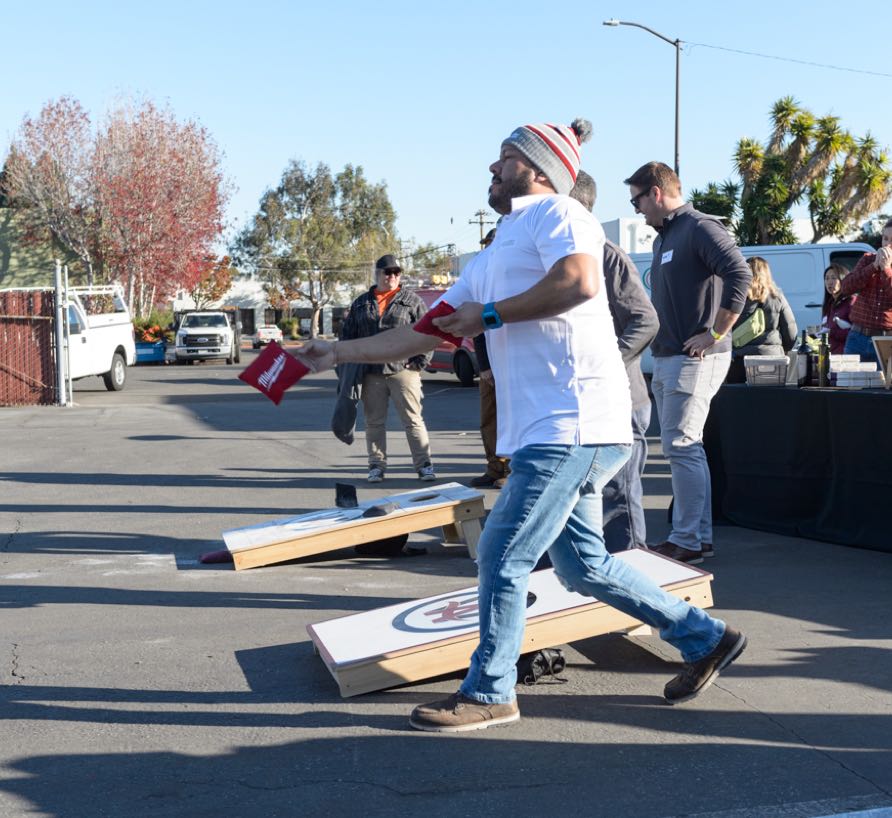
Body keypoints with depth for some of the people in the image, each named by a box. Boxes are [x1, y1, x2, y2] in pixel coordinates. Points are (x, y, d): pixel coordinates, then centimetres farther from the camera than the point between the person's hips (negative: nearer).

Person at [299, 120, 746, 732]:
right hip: (546, 430, 9)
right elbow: (422, 336, 25)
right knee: (582, 565, 13)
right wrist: (336, 354, 24)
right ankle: (704, 637, 26)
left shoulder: (555, 212, -2)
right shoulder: (489, 262, 24)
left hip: (573, 423, -9)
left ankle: (489, 694, 10)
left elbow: (580, 281, -22)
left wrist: (489, 314, -12)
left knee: (502, 555, -5)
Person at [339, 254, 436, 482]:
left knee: (413, 420, -3)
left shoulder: (412, 301, 4)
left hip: (403, 369, -3)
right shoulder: (361, 303, 13)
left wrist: (419, 361, -6)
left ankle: (423, 464, 2)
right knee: (374, 422, 7)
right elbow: (347, 334, 17)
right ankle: (377, 465, 16)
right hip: (371, 374, 3)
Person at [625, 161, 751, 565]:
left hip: (694, 358, -10)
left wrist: (716, 333, -22)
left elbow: (740, 274, -24)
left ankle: (688, 541, -3)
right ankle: (699, 535, 20)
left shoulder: (700, 228, -11)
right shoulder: (663, 238, 18)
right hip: (666, 358, 10)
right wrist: (658, 340, 12)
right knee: (684, 448, 13)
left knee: (681, 446, -9)